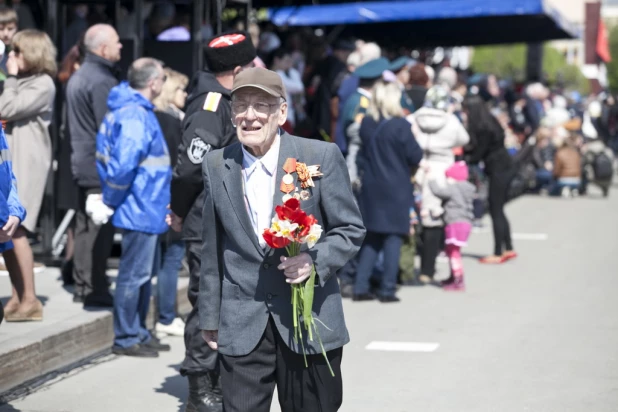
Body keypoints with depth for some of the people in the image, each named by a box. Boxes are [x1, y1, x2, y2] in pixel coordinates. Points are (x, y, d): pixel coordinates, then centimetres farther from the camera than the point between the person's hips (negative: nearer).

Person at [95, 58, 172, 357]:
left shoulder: (132, 109, 12)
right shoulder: (135, 116, -21)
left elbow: (105, 150, 21)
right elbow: (124, 164, -29)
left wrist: (110, 196, 19)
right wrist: (112, 200, -15)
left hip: (146, 210, 10)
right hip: (141, 210, -10)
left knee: (143, 274, 18)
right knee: (134, 275, -1)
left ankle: (138, 333, 28)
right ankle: (125, 339, 7)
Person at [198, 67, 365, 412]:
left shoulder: (322, 157, -5)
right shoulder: (216, 166, 5)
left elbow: (351, 229, 0)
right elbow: (213, 250, 12)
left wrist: (316, 261, -19)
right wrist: (210, 317, 14)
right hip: (241, 327, 2)